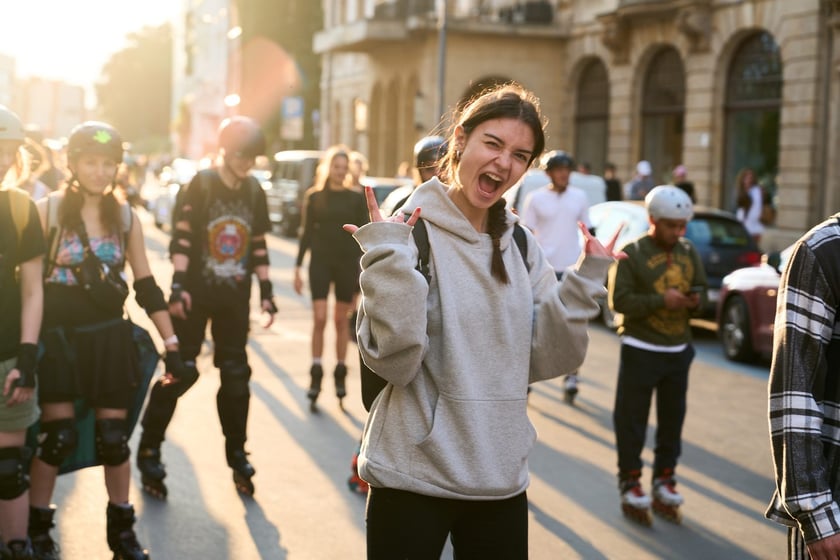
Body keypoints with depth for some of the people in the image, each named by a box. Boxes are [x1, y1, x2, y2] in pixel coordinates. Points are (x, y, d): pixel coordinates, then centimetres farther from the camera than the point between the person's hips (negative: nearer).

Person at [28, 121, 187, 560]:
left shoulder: (125, 217, 3)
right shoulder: (48, 211, -7)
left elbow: (147, 287, 8)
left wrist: (171, 344, 6)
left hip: (109, 338, 3)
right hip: (56, 337, -3)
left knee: (113, 438, 5)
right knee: (59, 436, -6)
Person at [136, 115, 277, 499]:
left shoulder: (254, 192, 6)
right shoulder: (201, 184, -8)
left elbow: (258, 245, 11)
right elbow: (181, 238, -11)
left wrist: (266, 291, 7)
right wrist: (178, 285, -20)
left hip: (235, 298, 4)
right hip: (196, 294, -4)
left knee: (236, 376, 6)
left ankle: (237, 454, 18)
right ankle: (149, 450, 9)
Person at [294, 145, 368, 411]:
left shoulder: (356, 197, 3)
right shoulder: (314, 196, 4)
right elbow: (307, 233, 7)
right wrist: (298, 268, 3)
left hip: (347, 263, 0)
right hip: (320, 262, 0)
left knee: (341, 320, 5)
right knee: (319, 319, -8)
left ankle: (340, 372, 16)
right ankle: (316, 374, 0)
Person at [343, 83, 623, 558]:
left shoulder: (522, 248, 6)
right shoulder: (409, 234, -10)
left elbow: (545, 361, 3)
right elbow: (394, 360, -19)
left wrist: (586, 281, -5)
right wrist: (389, 256, -24)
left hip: (503, 477, 5)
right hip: (413, 477, -5)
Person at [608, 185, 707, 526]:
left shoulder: (689, 252, 8)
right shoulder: (632, 254, -9)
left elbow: (702, 288, 14)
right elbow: (619, 299, -15)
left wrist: (696, 300, -9)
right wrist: (661, 300, -23)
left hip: (678, 350, 5)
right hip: (641, 350, -5)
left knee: (673, 419, 11)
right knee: (632, 419, 0)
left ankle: (664, 480, 23)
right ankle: (630, 483, 11)